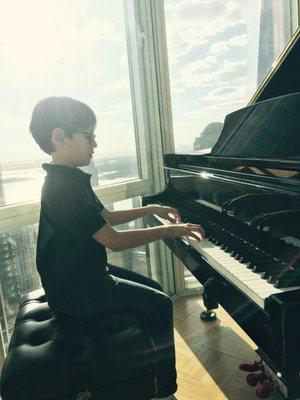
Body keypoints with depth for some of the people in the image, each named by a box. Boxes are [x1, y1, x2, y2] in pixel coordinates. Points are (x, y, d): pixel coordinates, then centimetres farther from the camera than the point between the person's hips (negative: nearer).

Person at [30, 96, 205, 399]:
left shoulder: (70, 179, 7)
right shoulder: (63, 188, -26)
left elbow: (107, 217, 16)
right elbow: (115, 241, -29)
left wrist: (152, 209, 13)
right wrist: (171, 230, -22)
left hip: (85, 273, 10)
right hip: (76, 292, -10)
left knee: (152, 289, 17)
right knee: (160, 304, -8)